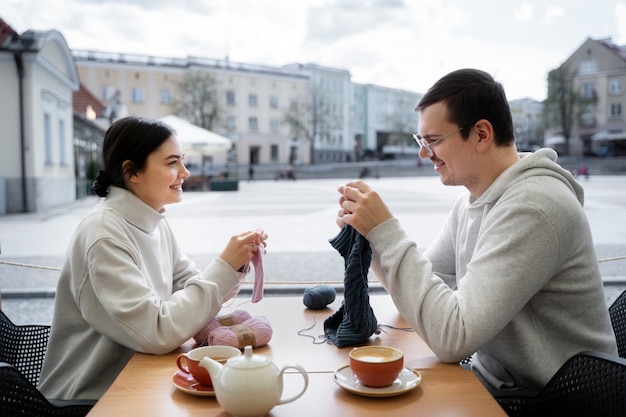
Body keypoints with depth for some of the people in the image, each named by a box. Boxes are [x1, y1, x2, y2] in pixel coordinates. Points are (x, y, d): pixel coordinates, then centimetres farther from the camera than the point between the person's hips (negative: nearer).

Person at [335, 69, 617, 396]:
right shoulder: (471, 200, 2)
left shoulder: (532, 208, -26)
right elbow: (423, 285, 6)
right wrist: (370, 232, -10)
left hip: (550, 400, -7)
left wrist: (386, 232, -28)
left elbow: (452, 338, -30)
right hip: (490, 377, 7)